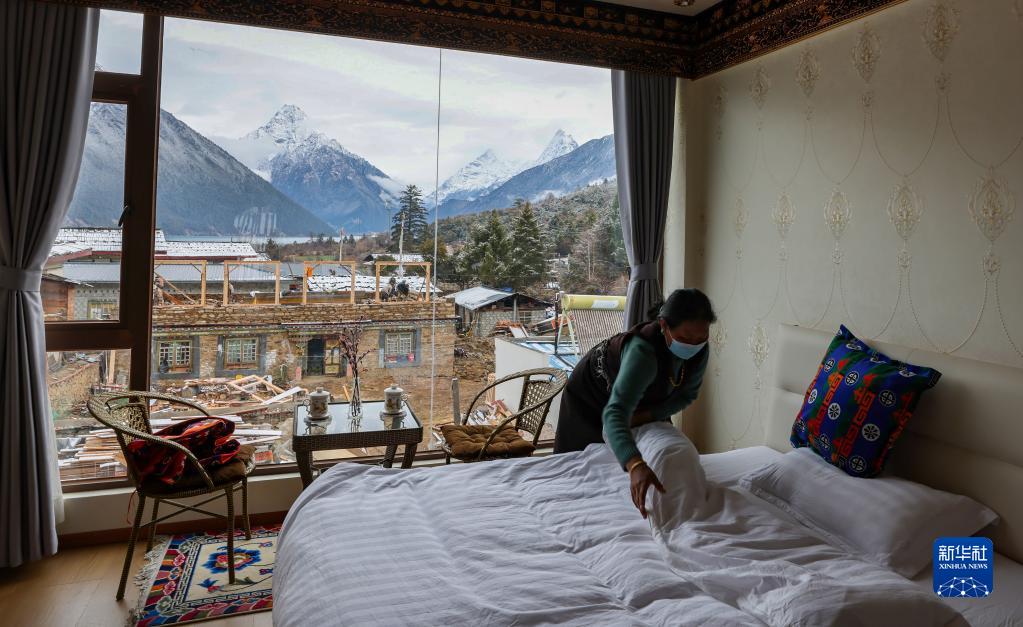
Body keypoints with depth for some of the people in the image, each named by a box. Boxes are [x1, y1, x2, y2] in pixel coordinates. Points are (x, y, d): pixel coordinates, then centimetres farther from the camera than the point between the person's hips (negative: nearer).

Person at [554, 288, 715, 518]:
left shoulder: (700, 352, -26)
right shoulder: (644, 351, -46)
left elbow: (686, 395, -9)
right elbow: (615, 413, -58)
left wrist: (646, 416, -25)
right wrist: (636, 466, -74)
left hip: (638, 394, 6)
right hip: (591, 394, -6)